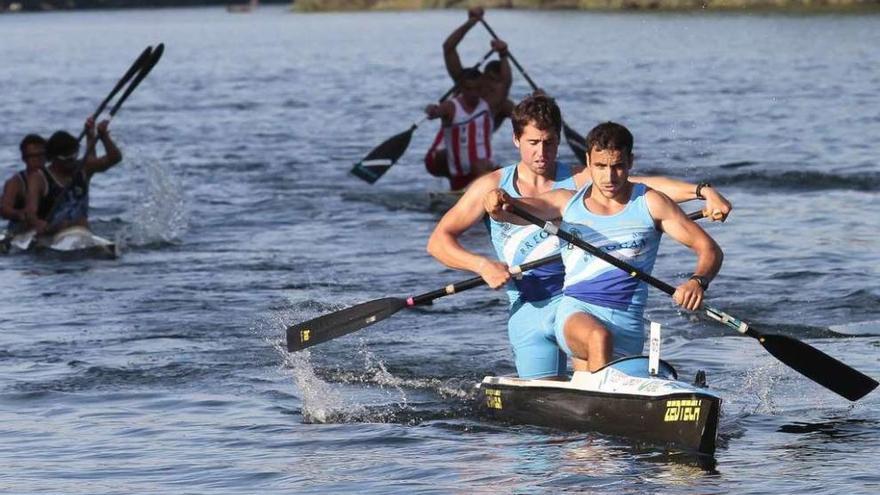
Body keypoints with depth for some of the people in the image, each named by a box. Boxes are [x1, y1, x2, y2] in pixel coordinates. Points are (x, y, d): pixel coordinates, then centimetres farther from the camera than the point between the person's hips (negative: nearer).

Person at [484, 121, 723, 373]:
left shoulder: (649, 204, 4)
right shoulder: (568, 202, 10)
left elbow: (710, 249, 0)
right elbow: (508, 212, 1)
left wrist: (698, 282, -22)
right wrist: (499, 203, -25)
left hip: (626, 324, 1)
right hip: (576, 314, -1)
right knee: (598, 337, -33)